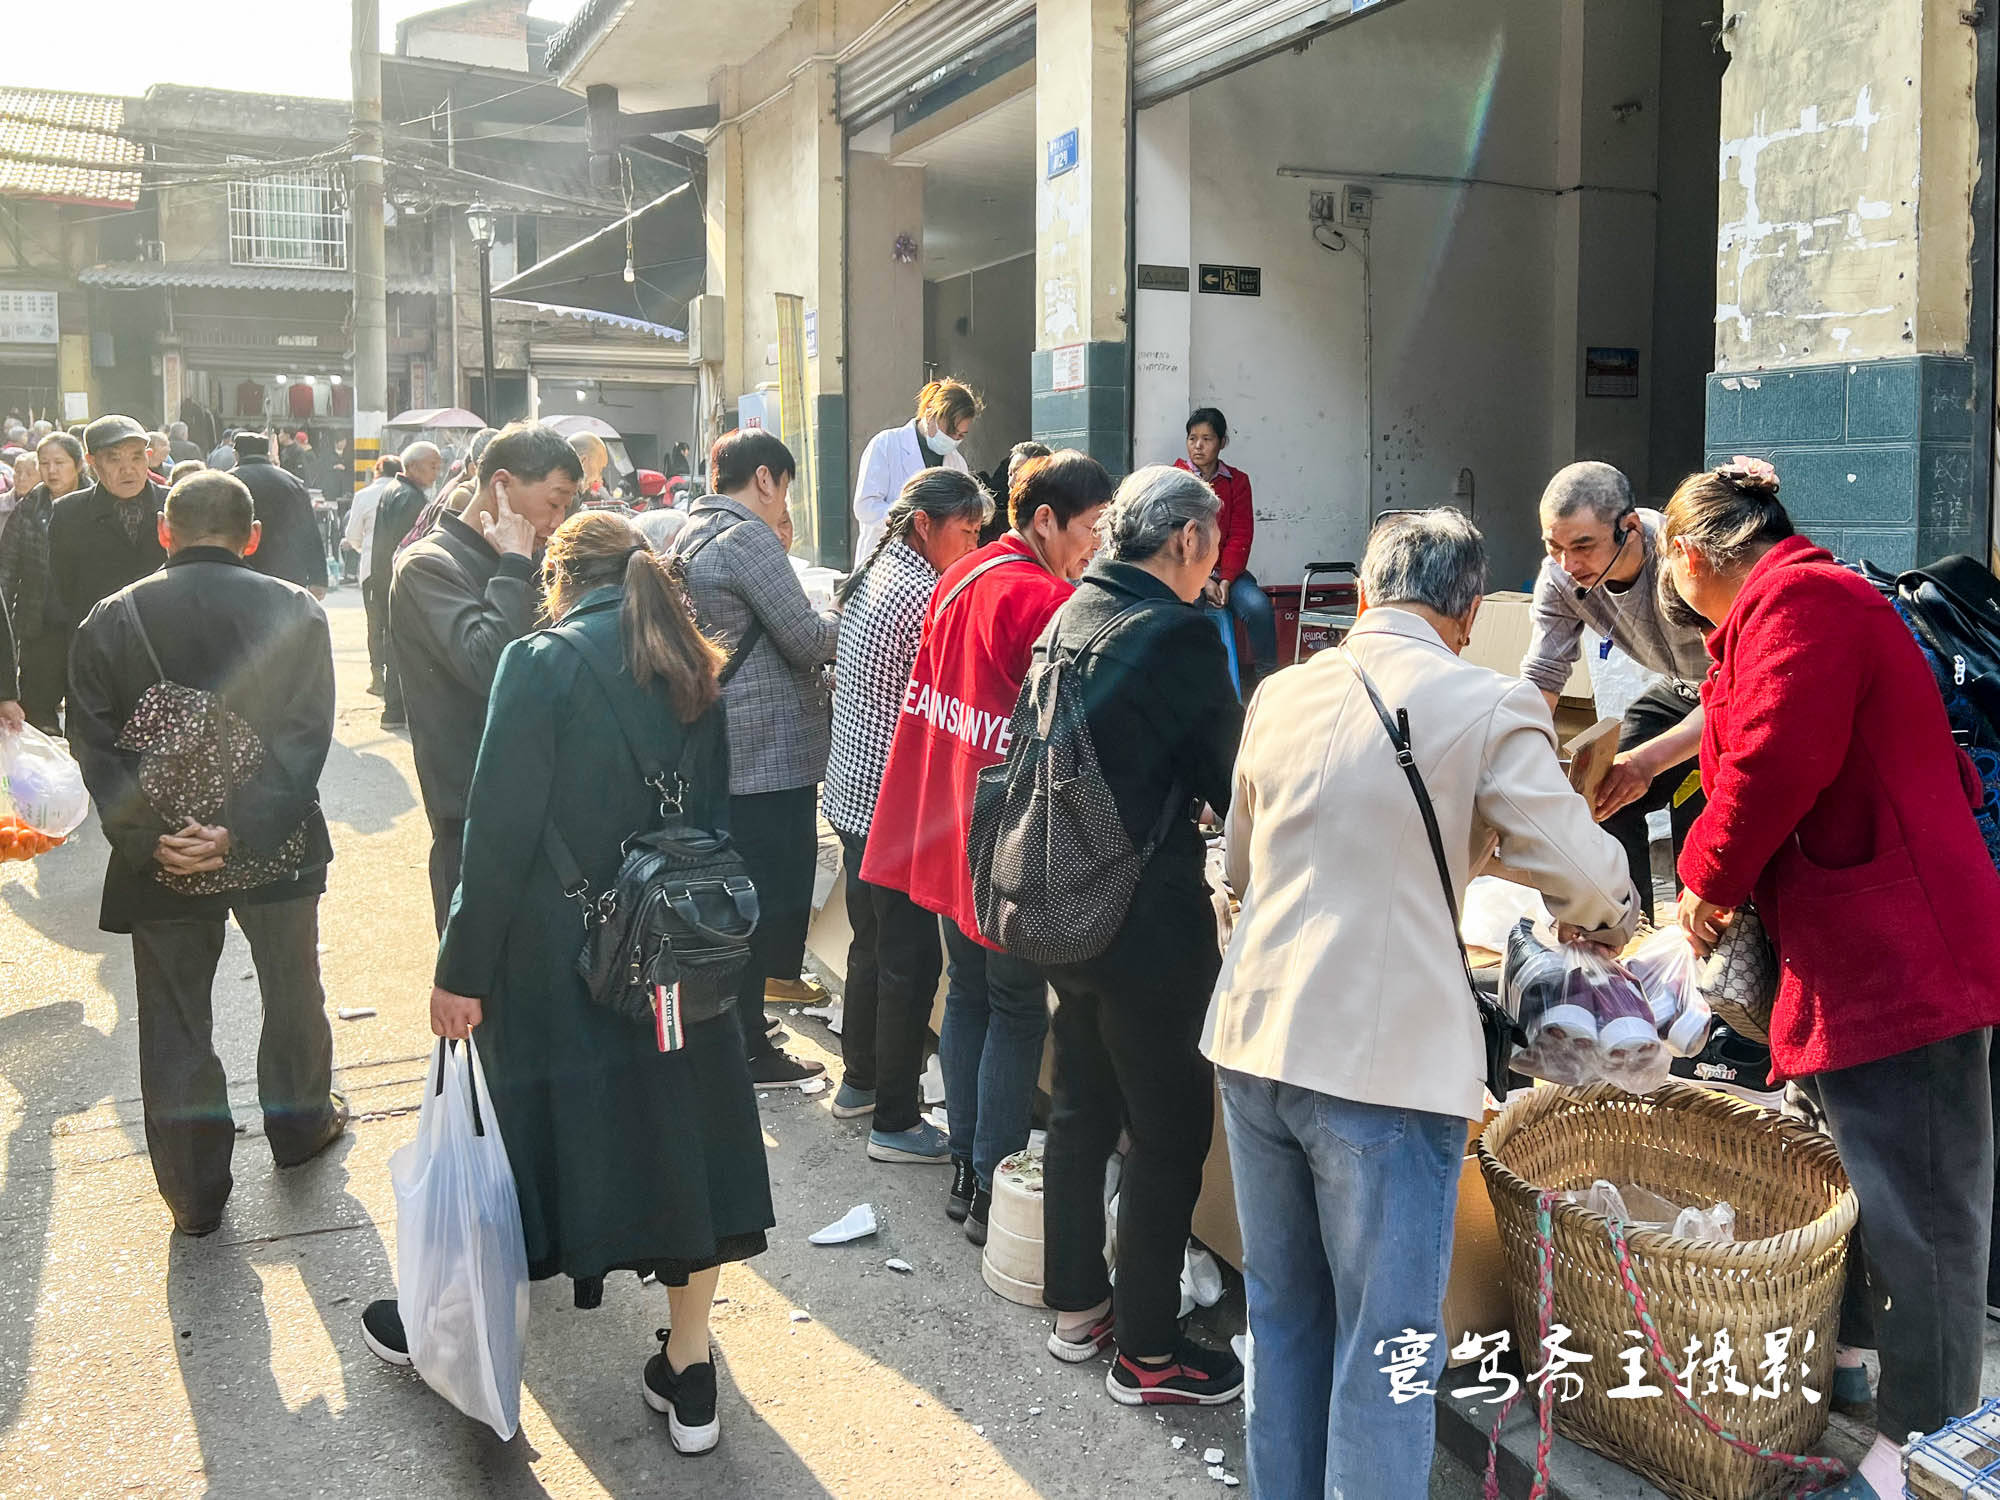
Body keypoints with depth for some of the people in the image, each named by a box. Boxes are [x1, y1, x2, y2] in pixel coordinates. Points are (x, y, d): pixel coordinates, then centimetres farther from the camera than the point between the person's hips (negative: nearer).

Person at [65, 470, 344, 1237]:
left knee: (174, 1020, 12)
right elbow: (304, 740, -15)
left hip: (161, 859, 0)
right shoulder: (294, 612, -7)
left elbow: (96, 750, -9)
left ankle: (194, 1192, 19)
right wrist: (242, 829, -18)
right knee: (291, 989, 22)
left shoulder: (107, 622, -4)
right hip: (279, 848, 0)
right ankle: (300, 1119, 42)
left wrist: (150, 837, -13)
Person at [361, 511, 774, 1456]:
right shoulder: (694, 676, 5)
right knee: (680, 1138, 11)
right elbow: (713, 821, 9)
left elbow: (498, 835, -15)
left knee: (532, 1131, 12)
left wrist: (462, 971, -10)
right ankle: (688, 1378, 20)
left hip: (555, 965, -4)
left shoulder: (541, 663, -11)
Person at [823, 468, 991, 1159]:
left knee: (871, 946, 22)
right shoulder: (924, 597, -20)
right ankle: (897, 1123, 9)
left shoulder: (870, 578, 10)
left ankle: (859, 1082, 36)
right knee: (911, 961, 0)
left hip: (853, 795, 10)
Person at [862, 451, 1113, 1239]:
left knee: (968, 991, 17)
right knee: (1017, 1009, 3)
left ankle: (965, 1169, 26)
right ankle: (993, 1188, 10)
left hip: (947, 829, 9)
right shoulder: (1044, 601, -19)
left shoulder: (960, 579, 8)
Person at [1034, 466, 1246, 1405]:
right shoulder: (1177, 633, -17)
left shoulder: (1066, 622, 7)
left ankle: (1076, 1309, 33)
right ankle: (1146, 1354, 14)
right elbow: (1231, 782, -11)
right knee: (1170, 1129, 4)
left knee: (1082, 1109, 19)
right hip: (1149, 921, -8)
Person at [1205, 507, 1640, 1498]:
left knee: (1283, 1316, 21)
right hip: (1385, 1064, -6)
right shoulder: (1490, 707, -9)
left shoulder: (1281, 694, 8)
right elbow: (1582, 877, -10)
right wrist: (1608, 916, 12)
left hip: (1254, 1042, 6)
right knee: (1385, 1350, 5)